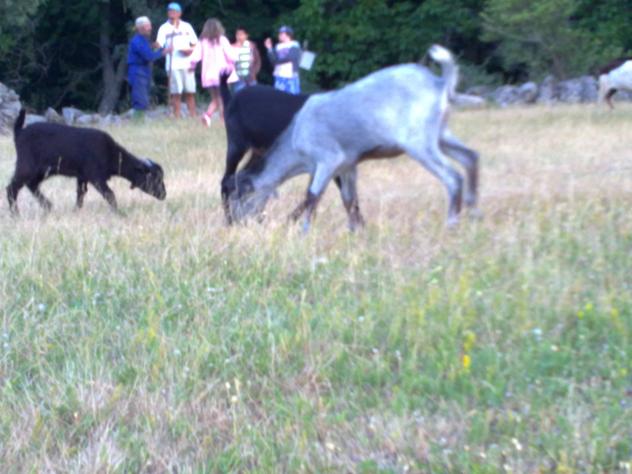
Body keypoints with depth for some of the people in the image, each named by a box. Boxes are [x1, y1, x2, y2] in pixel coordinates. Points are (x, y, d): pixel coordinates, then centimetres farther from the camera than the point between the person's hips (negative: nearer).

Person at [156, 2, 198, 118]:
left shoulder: (186, 26, 13)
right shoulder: (164, 28, 4)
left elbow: (195, 44, 16)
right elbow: (159, 45, -8)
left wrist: (190, 50, -5)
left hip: (187, 65, 3)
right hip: (173, 66, -2)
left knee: (190, 92, 3)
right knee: (176, 93, -5)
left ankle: (193, 117, 8)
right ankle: (177, 119, -3)